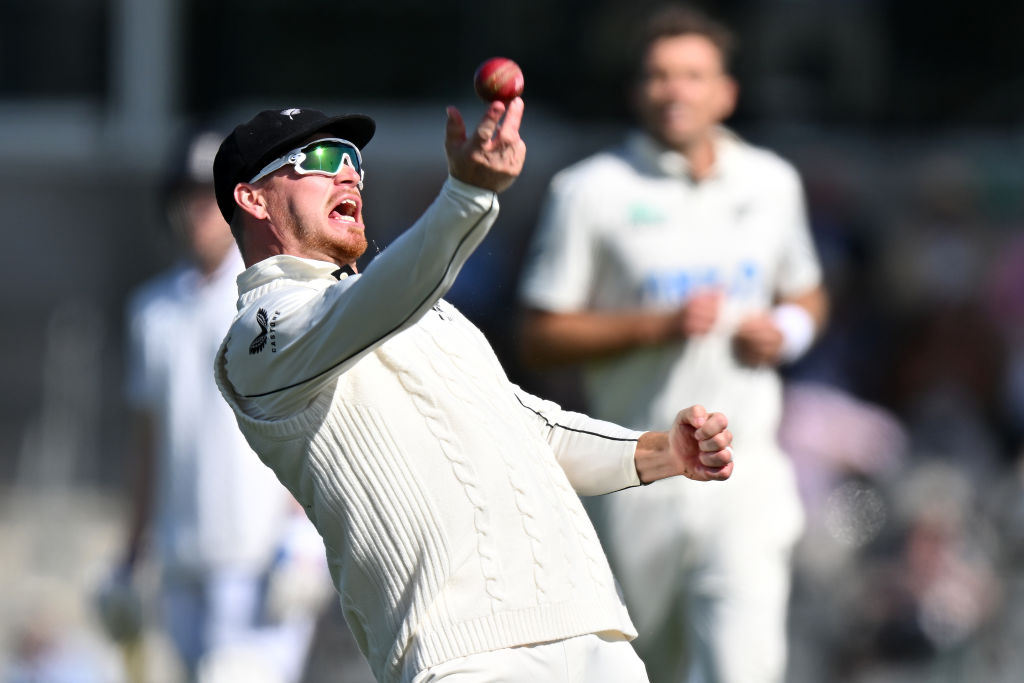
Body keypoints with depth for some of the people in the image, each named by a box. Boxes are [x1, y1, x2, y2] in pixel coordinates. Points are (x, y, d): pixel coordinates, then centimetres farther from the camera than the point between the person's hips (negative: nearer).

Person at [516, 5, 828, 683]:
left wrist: (787, 329, 0)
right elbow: (539, 335, -5)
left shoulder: (773, 183, 9)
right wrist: (657, 327, -17)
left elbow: (808, 295, 24)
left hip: (746, 474, 1)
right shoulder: (591, 191, -3)